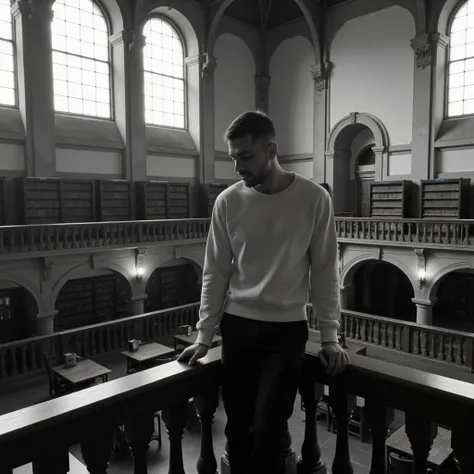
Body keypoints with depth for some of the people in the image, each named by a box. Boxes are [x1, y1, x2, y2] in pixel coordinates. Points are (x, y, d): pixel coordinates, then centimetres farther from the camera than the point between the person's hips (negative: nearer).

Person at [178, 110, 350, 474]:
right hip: (237, 327, 2)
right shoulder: (228, 202, -1)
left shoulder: (314, 199, -7)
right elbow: (215, 273, 2)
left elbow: (324, 272, -1)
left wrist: (330, 336, -3)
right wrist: (204, 336, 1)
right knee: (238, 429, 11)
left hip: (287, 329, -2)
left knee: (267, 432, -3)